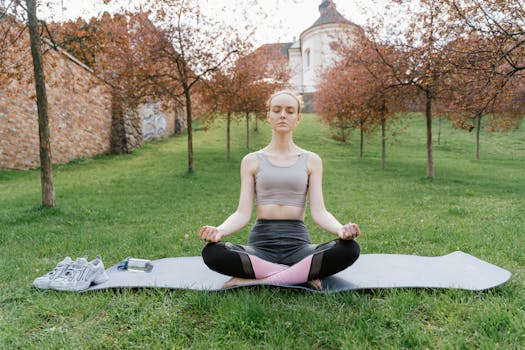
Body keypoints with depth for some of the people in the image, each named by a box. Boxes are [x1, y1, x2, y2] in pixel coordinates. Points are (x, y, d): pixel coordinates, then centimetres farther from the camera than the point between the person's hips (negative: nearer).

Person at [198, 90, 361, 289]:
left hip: (298, 243, 1)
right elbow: (243, 213, 1)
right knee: (212, 252, -32)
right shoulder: (252, 161, 9)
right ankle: (304, 275, -21)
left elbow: (318, 212, 1)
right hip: (261, 243, 0)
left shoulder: (311, 160, 10)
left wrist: (341, 229, -22)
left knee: (349, 249, -30)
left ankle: (256, 281, -22)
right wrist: (220, 230, -21)